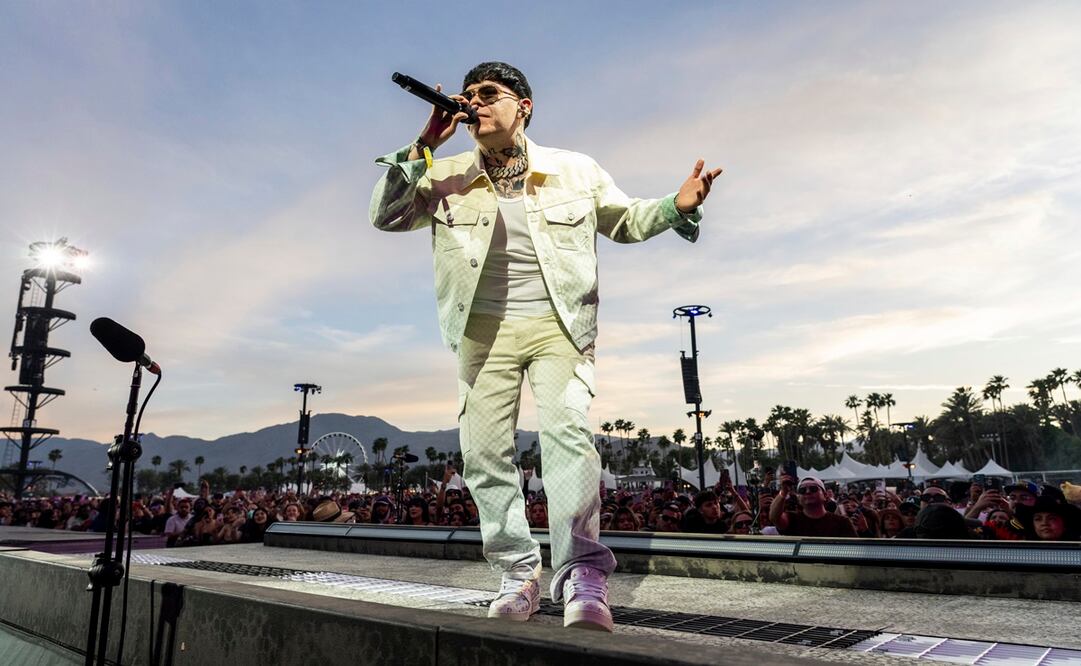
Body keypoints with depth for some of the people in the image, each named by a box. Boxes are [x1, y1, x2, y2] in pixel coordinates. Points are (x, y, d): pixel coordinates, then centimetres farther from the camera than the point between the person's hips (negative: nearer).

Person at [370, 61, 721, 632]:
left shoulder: (575, 172, 6)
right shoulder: (447, 178, 7)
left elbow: (624, 221, 16)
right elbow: (386, 217, 0)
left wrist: (677, 207, -3)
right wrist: (421, 149, -10)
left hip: (558, 326, -1)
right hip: (483, 330, 2)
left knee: (568, 432, -20)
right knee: (484, 451, -1)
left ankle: (582, 576, -18)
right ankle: (517, 574, 12)